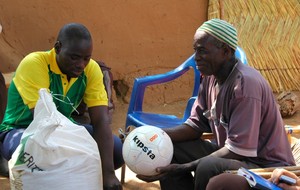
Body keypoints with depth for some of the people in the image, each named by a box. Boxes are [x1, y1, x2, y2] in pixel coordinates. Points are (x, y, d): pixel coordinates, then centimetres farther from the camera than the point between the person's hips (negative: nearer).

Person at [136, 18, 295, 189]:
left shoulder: (246, 83, -25)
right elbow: (195, 125, 8)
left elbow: (238, 151, -27)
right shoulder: (210, 77, 2)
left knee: (208, 167, -35)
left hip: (267, 166, -8)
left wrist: (182, 168, -26)